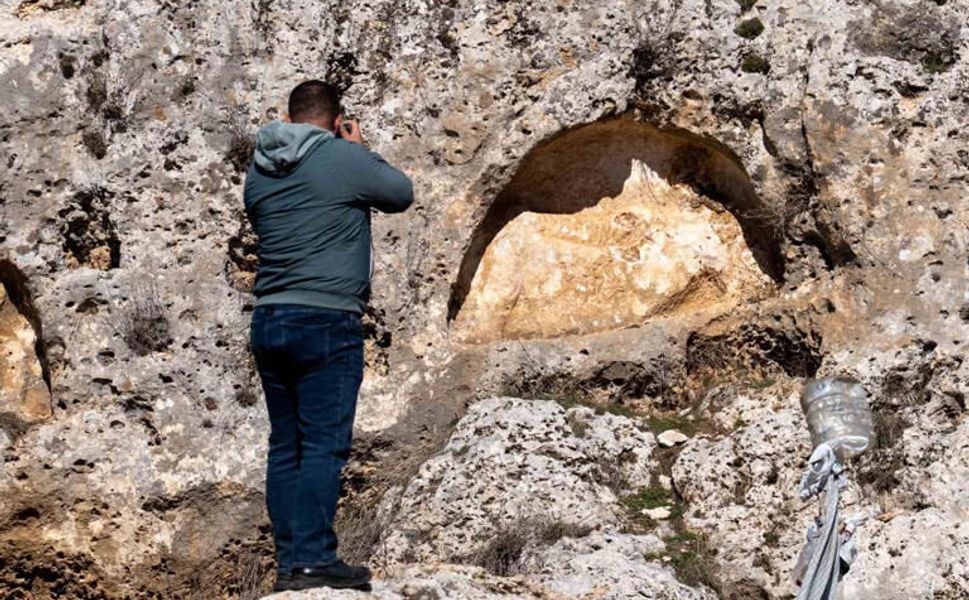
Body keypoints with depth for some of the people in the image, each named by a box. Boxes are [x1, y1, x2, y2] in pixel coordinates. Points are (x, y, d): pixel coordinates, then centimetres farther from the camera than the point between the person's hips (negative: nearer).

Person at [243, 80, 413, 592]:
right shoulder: (347, 159, -8)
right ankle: (313, 560, -9)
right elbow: (402, 194, 5)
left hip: (268, 322, 7)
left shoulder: (259, 170, 10)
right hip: (326, 323, -6)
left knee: (285, 446, 10)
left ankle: (288, 562, 11)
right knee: (323, 446, -6)